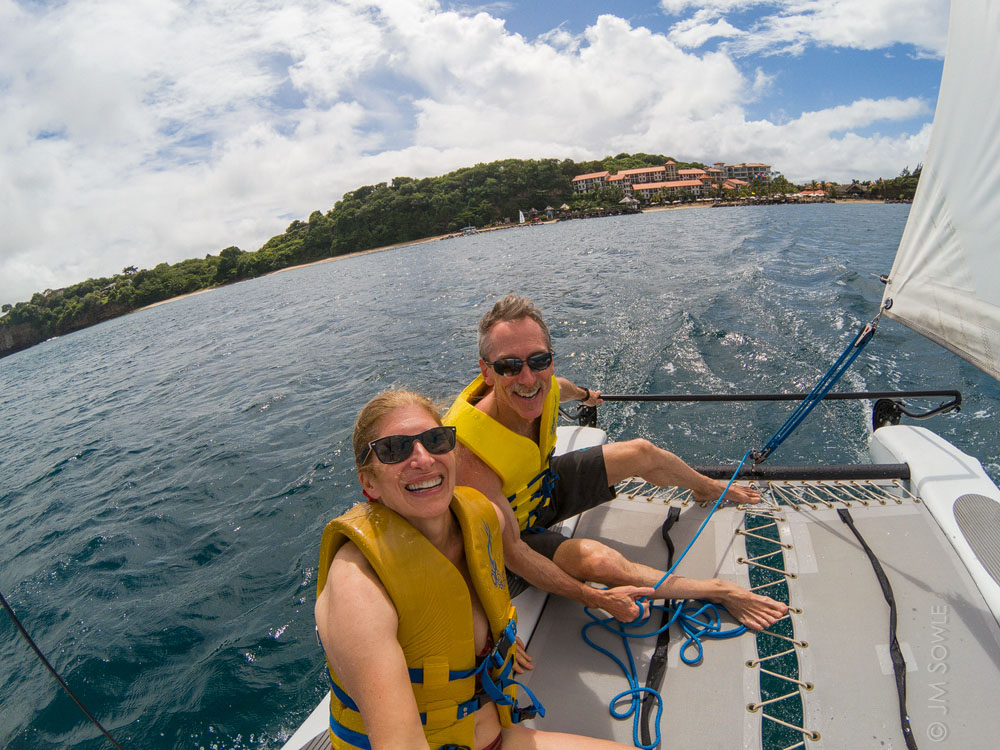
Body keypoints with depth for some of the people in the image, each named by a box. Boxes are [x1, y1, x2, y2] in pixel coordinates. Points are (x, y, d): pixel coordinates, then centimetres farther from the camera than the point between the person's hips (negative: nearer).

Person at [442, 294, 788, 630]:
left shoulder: (543, 389, -22)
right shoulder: (469, 454, -41)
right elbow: (510, 550, -31)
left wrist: (585, 395, 31)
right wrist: (594, 597, -32)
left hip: (544, 482, 6)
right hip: (518, 528, -6)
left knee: (642, 453, 8)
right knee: (598, 560, -32)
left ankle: (708, 488, 41)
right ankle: (719, 590, -8)